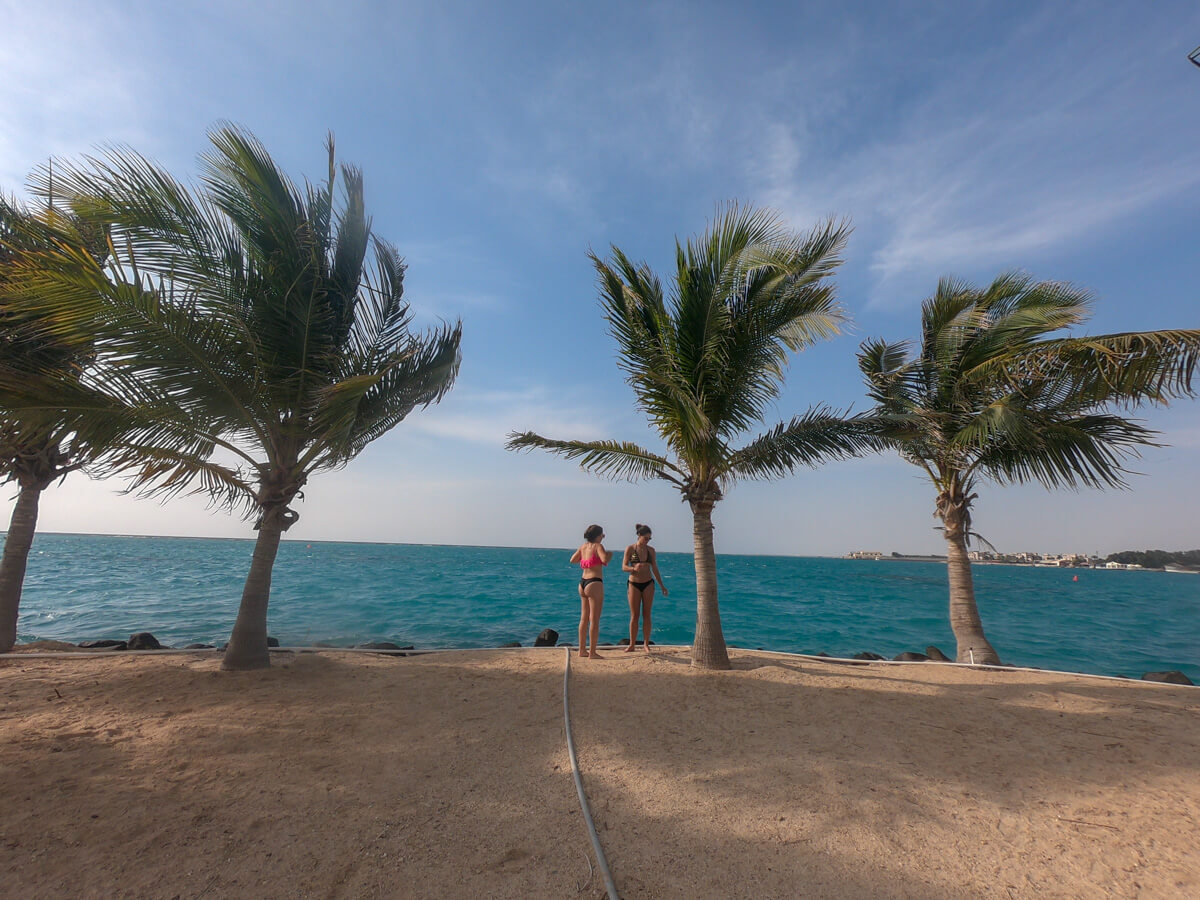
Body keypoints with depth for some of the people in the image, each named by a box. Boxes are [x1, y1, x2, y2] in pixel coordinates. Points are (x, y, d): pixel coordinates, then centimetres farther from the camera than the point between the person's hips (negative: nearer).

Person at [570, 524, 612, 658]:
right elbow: (605, 560, -25)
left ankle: (582, 650, 23)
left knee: (584, 618, 16)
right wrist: (610, 554, -4)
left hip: (583, 583, 8)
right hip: (594, 583, -8)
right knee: (594, 620, -1)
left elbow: (572, 560, 19)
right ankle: (593, 652, 4)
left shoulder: (583, 546, 10)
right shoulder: (598, 546, -10)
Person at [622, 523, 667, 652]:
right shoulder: (630, 548, -4)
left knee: (646, 615, 4)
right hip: (634, 584, -2)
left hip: (648, 584, 2)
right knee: (634, 616, 1)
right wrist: (634, 568, -26)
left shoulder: (651, 550, 5)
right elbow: (624, 566, -6)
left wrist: (662, 585, 10)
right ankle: (632, 645, 9)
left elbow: (655, 569, 11)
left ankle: (646, 644, 12)